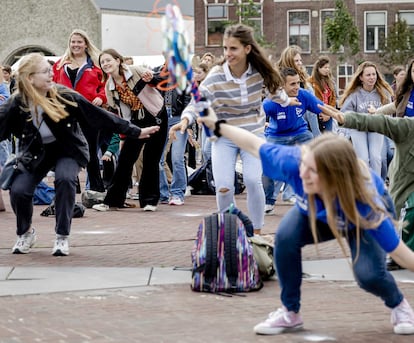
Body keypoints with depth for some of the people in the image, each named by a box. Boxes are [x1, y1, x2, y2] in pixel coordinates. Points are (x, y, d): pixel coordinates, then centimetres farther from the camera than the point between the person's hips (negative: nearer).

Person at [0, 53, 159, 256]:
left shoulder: (64, 96, -20)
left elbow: (99, 116, -15)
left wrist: (134, 132, -13)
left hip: (67, 149, -1)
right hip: (35, 153, 1)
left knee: (65, 179, -31)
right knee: (18, 190, -19)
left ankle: (62, 237, -14)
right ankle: (25, 233, 12)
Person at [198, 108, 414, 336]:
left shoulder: (366, 205, -46)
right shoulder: (293, 162, -41)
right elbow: (254, 145, -22)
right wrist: (218, 126, -11)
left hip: (359, 218, -3)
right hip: (315, 210, 3)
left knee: (368, 274, -26)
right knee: (286, 237, -26)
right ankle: (290, 313, -3)